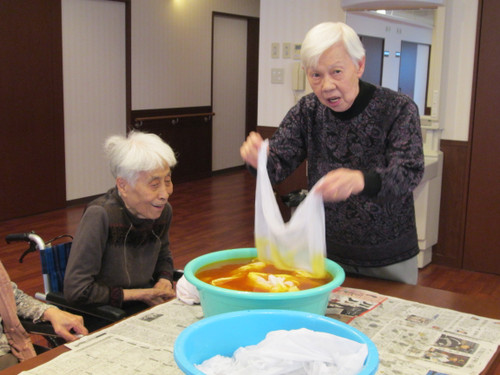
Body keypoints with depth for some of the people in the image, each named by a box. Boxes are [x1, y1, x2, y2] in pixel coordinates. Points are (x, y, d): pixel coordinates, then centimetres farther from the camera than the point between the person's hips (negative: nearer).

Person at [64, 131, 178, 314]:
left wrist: (164, 281, -4)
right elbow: (76, 290, -21)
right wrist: (141, 294, -16)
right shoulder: (100, 215, -23)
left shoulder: (164, 211, -3)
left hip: (148, 305, 6)